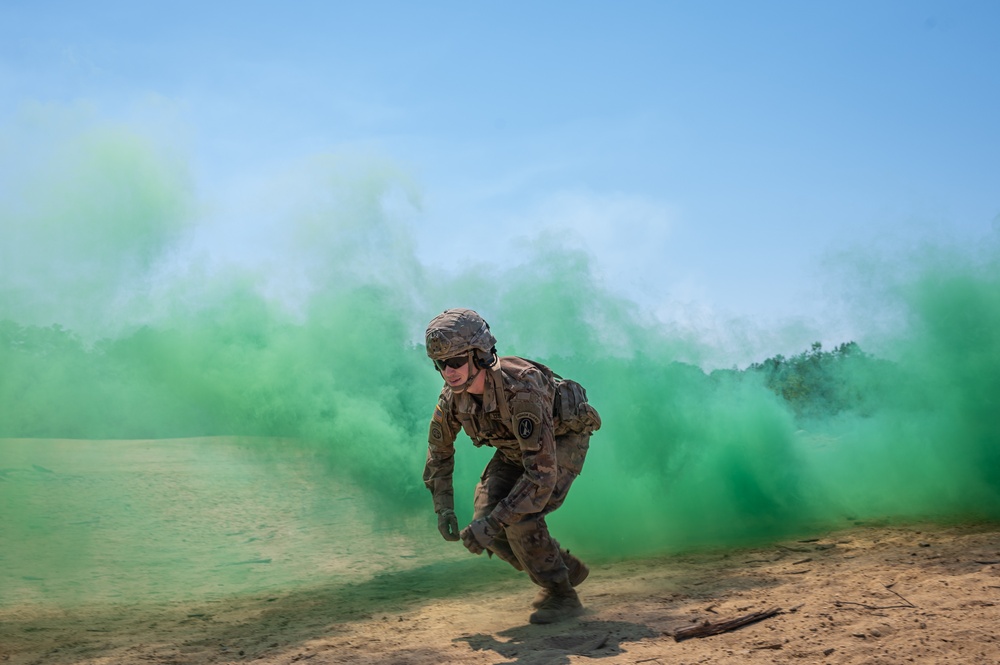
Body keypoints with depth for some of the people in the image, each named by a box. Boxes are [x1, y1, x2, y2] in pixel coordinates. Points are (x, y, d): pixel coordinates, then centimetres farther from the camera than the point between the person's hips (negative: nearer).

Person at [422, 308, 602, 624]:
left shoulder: (520, 389, -41)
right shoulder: (452, 397, -20)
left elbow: (543, 474, -43)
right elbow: (439, 449, 2)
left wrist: (493, 524, -43)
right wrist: (443, 508, -6)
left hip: (564, 438, -6)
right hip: (516, 447, 7)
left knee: (520, 519, -27)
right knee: (485, 518, -9)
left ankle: (561, 595, -4)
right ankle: (567, 568, 13)